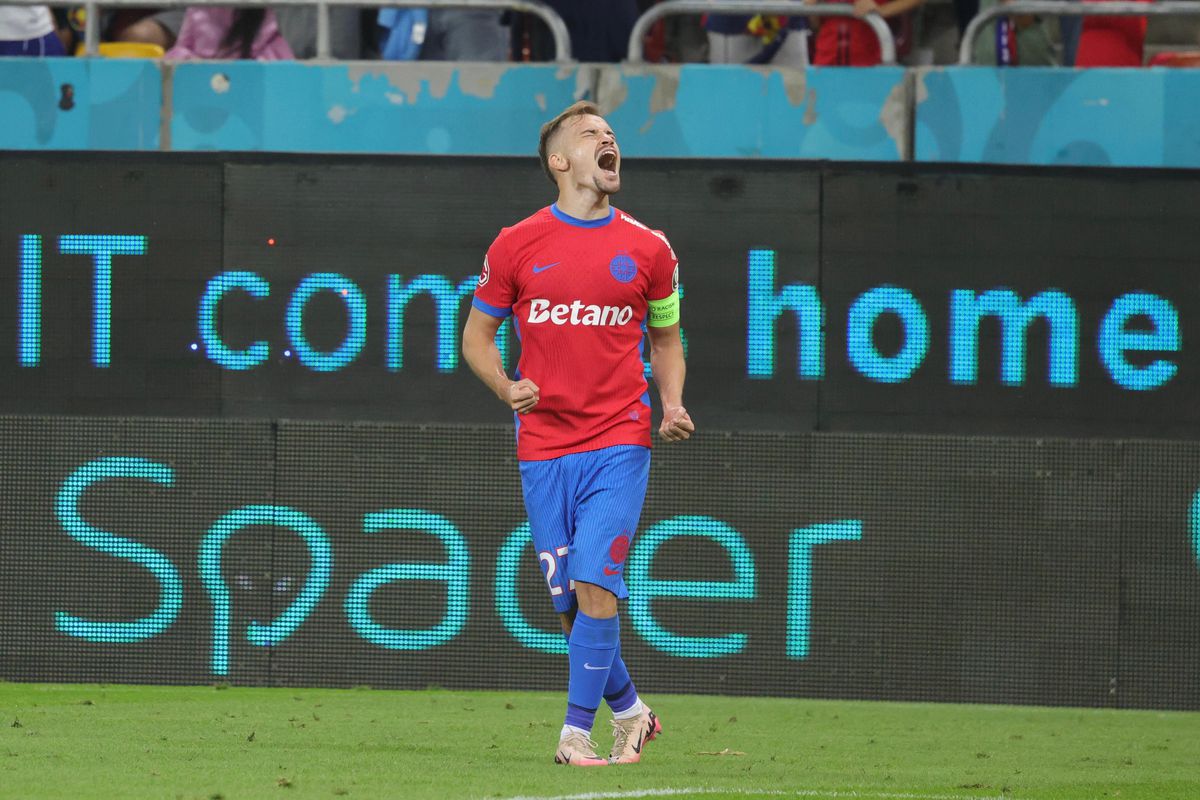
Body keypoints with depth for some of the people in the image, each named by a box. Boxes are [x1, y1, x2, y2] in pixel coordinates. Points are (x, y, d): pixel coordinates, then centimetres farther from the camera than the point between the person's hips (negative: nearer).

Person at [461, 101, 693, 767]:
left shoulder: (648, 250, 5)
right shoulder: (516, 247, 3)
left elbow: (665, 339, 17)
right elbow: (477, 335, 12)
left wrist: (672, 404, -1)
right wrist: (505, 387, -8)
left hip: (618, 444, -1)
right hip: (543, 449, 1)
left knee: (594, 586, -16)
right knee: (569, 603, 4)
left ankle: (576, 733, -10)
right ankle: (629, 712, 25)